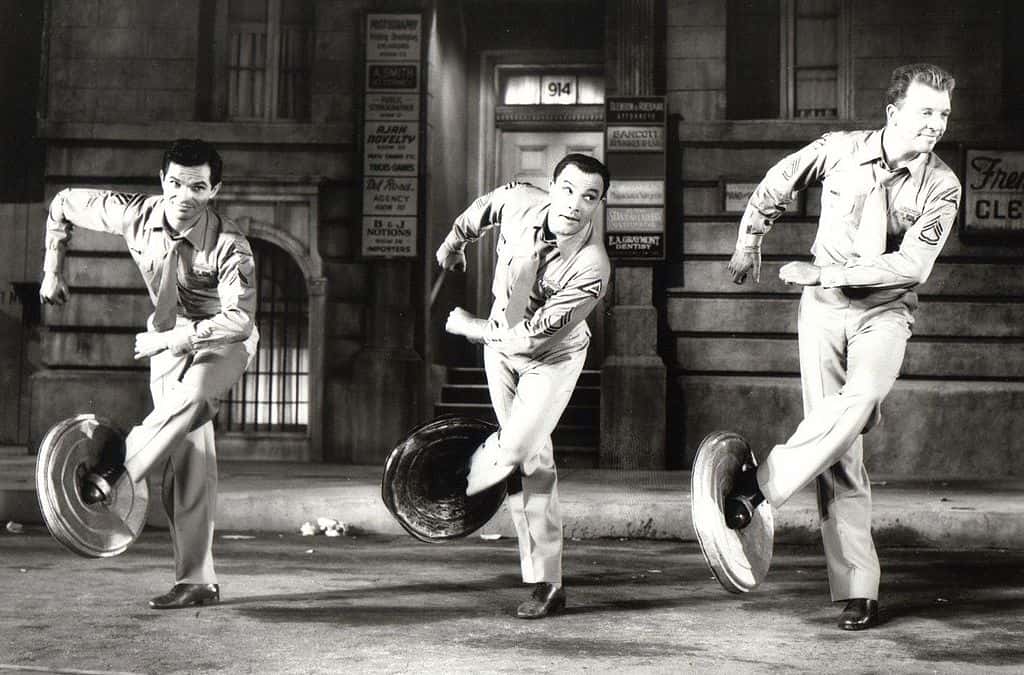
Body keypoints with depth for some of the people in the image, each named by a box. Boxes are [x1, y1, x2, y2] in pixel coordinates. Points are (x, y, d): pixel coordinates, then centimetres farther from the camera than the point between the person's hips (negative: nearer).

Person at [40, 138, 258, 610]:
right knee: (190, 460, -2)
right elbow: (65, 203, 1)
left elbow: (240, 320, -39)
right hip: (168, 345, 3)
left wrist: (170, 337, -38)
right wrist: (52, 270, 6)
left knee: (192, 397, -39)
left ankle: (114, 474, -25)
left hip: (222, 343, -3)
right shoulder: (135, 215, -16)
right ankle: (196, 581, 2)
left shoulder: (229, 245, -28)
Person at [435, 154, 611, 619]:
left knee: (517, 449, -21)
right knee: (531, 461, 5)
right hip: (500, 343, 4)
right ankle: (545, 584, 13)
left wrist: (469, 327, -18)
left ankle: (461, 480, 15)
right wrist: (454, 241, 20)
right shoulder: (518, 202, -22)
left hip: (552, 357, -4)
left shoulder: (591, 267, -33)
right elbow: (487, 204, 5)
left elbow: (533, 336, -29)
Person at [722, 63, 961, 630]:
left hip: (885, 310, 0)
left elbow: (911, 265, -16)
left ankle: (759, 483, -24)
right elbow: (776, 184, 14)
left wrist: (823, 272, -19)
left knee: (863, 398, -34)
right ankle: (857, 591, -3)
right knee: (840, 454, -6)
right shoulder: (841, 149, -4)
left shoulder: (941, 187, -6)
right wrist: (749, 242, 18)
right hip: (824, 307, 0)